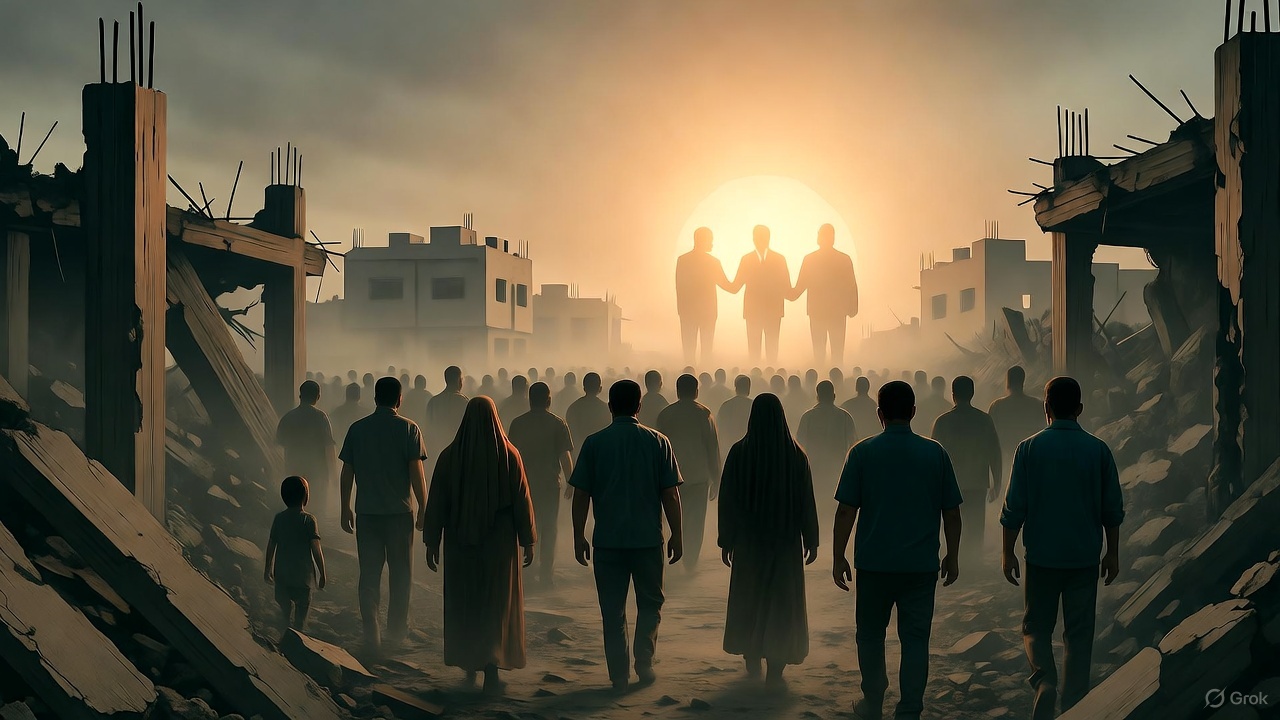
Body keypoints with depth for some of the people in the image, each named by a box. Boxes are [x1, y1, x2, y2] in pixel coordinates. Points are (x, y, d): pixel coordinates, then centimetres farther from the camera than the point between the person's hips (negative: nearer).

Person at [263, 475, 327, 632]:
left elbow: (271, 545, 6)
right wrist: (323, 573, -6)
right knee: (301, 615, 4)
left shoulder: (279, 518, 1)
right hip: (303, 575, -4)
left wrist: (267, 569, 17)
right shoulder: (309, 520, -11)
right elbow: (316, 549, -14)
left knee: (285, 612, 15)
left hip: (281, 574, 4)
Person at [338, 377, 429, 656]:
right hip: (400, 511, -2)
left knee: (369, 575, 6)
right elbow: (416, 471, -9)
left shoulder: (357, 429, 3)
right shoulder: (408, 429, -4)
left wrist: (345, 509, 13)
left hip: (367, 512, 2)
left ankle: (372, 638, 2)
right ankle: (396, 633, 21)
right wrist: (423, 509, -2)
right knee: (400, 573, 13)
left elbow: (347, 472, 5)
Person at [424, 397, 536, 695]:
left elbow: (436, 503, -3)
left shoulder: (450, 456, -6)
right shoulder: (509, 455, -8)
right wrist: (528, 540, 4)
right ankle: (491, 667, -9)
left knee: (464, 603, 15)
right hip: (499, 541, -1)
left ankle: (470, 666, 23)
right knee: (497, 603, 5)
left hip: (461, 542, 1)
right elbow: (522, 500, -5)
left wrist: (432, 542, 5)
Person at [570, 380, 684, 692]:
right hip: (648, 538, 0)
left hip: (608, 540, 0)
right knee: (650, 602, 18)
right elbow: (670, 494, -3)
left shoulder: (594, 443, -3)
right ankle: (644, 660, 4)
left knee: (613, 610, 8)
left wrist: (579, 536, 6)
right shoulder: (658, 442, -3)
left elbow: (581, 494, -3)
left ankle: (619, 674, 9)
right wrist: (677, 535, 6)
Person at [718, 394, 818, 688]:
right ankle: (776, 668, 6)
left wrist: (726, 541, 4)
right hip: (786, 540, 0)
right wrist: (811, 540, 5)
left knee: (748, 598, 16)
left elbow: (727, 499, -5)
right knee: (782, 600, 8)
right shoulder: (795, 454, -8)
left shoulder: (739, 452, -9)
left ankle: (752, 660, 25)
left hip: (748, 540, 0)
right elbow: (806, 500, -4)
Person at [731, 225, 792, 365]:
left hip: (773, 311, -1)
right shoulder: (746, 259, 6)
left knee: (772, 347, 0)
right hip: (753, 310, 1)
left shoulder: (780, 259, 5)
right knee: (753, 347, 0)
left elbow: (786, 289, 4)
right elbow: (734, 287, 3)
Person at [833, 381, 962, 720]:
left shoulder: (863, 452, -5)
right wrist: (952, 557, 15)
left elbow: (846, 510, -6)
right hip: (922, 565, 1)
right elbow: (951, 513, 4)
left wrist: (839, 558, 2)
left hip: (874, 564, -1)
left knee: (870, 635, 15)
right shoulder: (935, 453, 0)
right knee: (915, 638, 5)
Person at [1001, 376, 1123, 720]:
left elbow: (1014, 507, -6)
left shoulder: (1030, 448, -7)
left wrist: (1008, 552, 5)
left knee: (1036, 627, 12)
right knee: (1079, 634, 9)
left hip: (1041, 557, -1)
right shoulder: (1098, 450, -2)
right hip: (1085, 559, 1)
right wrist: (1113, 552, 15)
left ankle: (1045, 678, -12)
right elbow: (1113, 509, 3)